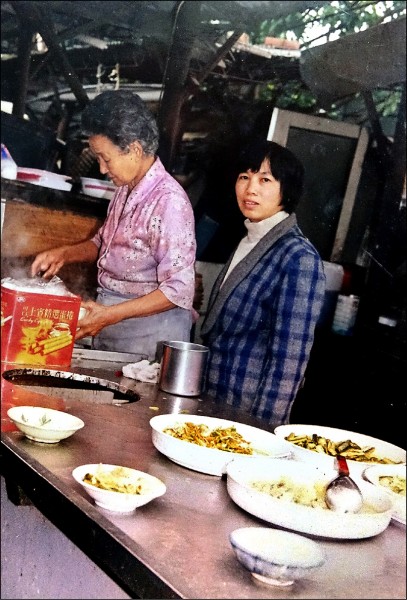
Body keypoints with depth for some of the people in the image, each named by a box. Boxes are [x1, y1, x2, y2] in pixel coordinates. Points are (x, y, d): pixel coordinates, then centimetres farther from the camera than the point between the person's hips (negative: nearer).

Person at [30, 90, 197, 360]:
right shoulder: (127, 189, 5)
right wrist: (64, 254, 5)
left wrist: (109, 315, -22)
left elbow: (178, 290, -21)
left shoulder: (168, 201, -20)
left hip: (148, 331, -7)